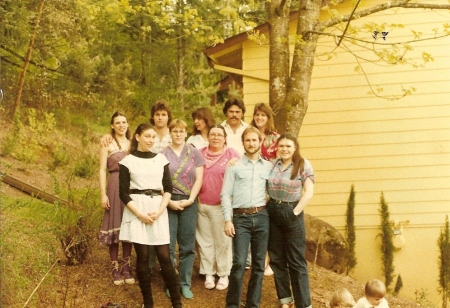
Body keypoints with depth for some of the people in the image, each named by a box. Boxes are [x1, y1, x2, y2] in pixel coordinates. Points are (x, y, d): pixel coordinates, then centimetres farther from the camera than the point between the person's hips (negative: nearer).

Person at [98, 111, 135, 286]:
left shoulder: (132, 144, 12)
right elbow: (102, 170, -4)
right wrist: (103, 194, -11)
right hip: (115, 187, -4)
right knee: (114, 226, 0)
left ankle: (126, 267, 15)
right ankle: (115, 269, 8)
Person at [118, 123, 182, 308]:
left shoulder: (161, 159, 8)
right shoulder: (127, 161, 1)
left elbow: (168, 188, 7)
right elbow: (123, 193, -2)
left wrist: (160, 211, -8)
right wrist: (140, 214, -12)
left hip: (158, 211, 2)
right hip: (136, 212, -2)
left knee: (164, 256, -2)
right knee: (142, 257, 0)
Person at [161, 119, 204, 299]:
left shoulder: (194, 153, 5)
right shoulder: (163, 154, 2)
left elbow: (199, 179, 1)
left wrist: (190, 199, -8)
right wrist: (169, 201, -10)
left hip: (189, 203, 1)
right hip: (169, 202, -1)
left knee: (188, 245, 4)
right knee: (168, 244, 1)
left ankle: (185, 283, 14)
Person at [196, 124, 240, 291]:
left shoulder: (232, 154, -3)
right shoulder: (199, 154, 7)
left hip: (222, 205, -3)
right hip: (201, 205, 3)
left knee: (223, 241, 6)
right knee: (205, 240, 10)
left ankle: (224, 274, 17)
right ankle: (208, 274, 20)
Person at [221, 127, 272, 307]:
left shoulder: (269, 167, 12)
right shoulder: (234, 166, 4)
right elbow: (225, 194, 0)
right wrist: (227, 220, -8)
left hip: (262, 217, 3)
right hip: (241, 218, -3)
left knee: (259, 264, 6)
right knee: (239, 263, -10)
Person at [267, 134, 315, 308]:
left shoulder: (303, 165, -5)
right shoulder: (272, 164, 5)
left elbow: (308, 192, -10)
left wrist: (295, 212, -14)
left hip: (291, 214, -4)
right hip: (272, 213, 4)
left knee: (296, 261, 0)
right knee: (277, 259, 10)